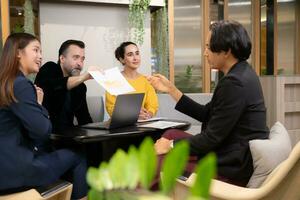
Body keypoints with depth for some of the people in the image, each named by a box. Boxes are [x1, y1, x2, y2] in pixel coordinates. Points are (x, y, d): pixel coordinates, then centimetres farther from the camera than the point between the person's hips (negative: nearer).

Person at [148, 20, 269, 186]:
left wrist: (171, 146, -9)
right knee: (171, 134, 12)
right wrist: (171, 89, 9)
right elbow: (206, 114, 9)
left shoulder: (235, 82, -24)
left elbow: (212, 138, -22)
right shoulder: (240, 74, 7)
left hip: (231, 168, -9)